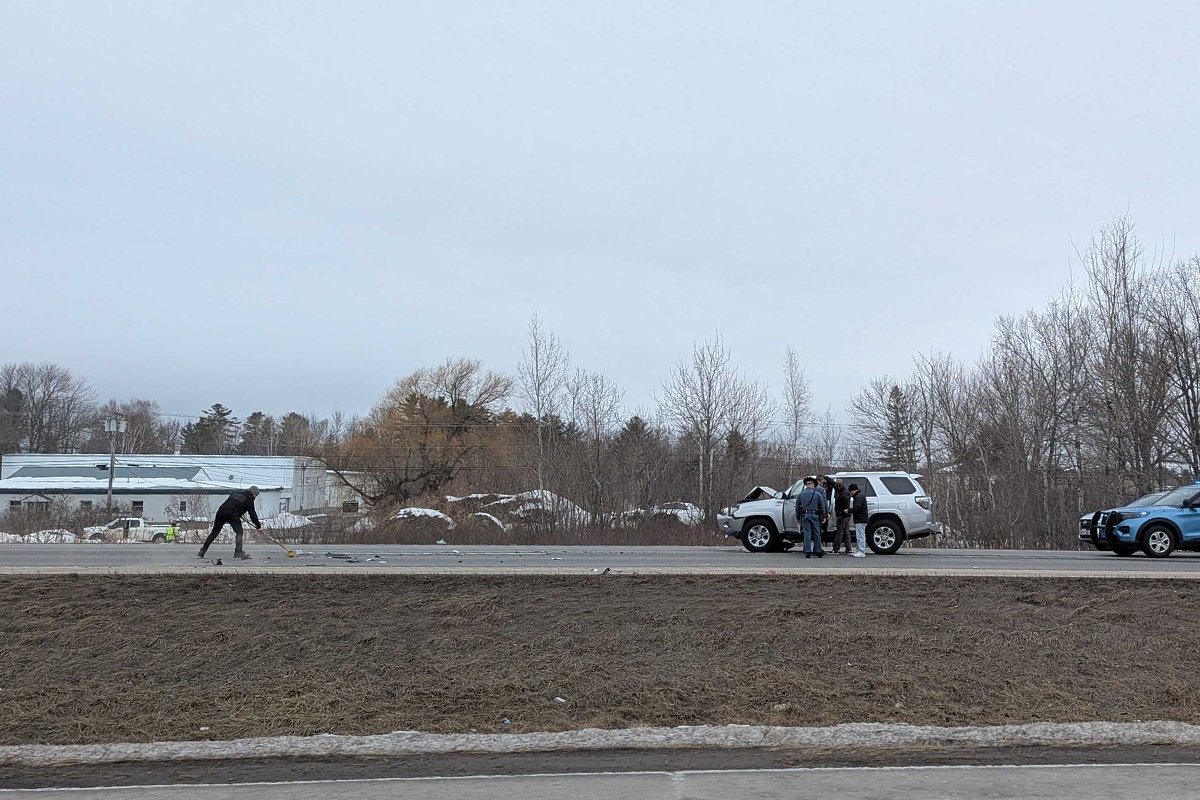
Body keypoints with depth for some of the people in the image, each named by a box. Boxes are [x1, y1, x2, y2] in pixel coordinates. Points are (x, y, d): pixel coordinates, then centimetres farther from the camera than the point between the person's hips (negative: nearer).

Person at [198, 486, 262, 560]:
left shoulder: (237, 492, 25)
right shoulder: (249, 499, 6)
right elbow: (252, 513, 7)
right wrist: (258, 526, 15)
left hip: (221, 511, 6)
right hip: (232, 515, -6)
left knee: (214, 533, 13)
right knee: (239, 532, 5)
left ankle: (202, 552, 16)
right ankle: (238, 552, -6)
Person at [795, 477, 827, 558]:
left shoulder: (800, 494, 5)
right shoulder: (818, 494, 0)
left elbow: (797, 507, 8)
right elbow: (822, 506, 1)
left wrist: (798, 517, 14)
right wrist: (823, 516, 9)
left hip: (804, 515, 1)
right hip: (815, 515, -1)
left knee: (807, 534, 1)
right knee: (816, 534, 7)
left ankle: (808, 552, -2)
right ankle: (818, 551, 10)